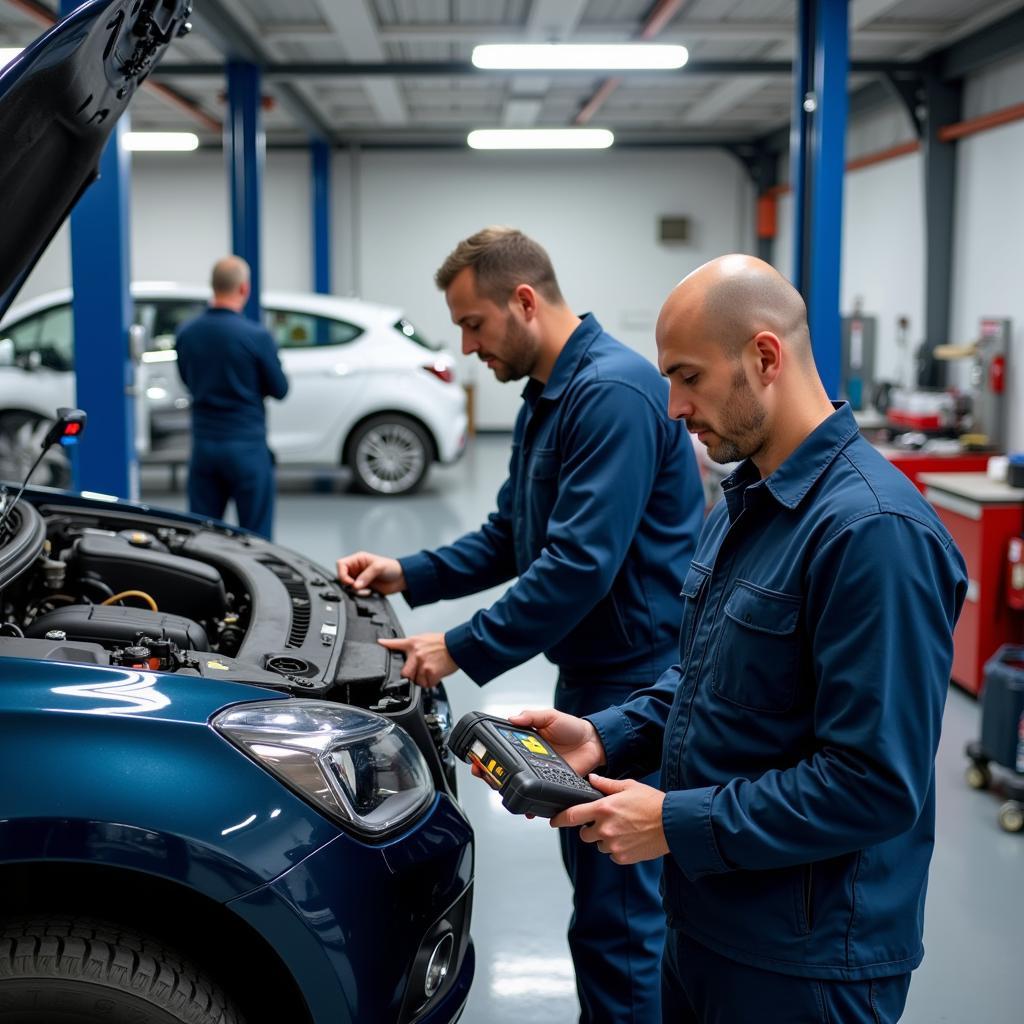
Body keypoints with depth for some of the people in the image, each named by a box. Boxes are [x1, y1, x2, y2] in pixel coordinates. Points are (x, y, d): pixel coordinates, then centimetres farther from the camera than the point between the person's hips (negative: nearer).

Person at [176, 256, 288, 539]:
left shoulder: (186, 333, 1)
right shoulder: (256, 336, -14)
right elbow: (279, 389, -3)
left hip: (203, 444, 5)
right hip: (246, 446, -5)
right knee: (255, 535, 3)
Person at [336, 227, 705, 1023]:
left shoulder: (612, 393, -20)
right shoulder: (548, 397, 13)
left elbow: (581, 565, -26)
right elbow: (510, 537, 20)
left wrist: (464, 650, -19)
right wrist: (410, 576, 8)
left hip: (634, 682, -10)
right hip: (592, 672, 10)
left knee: (616, 911, -1)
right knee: (599, 889, 21)